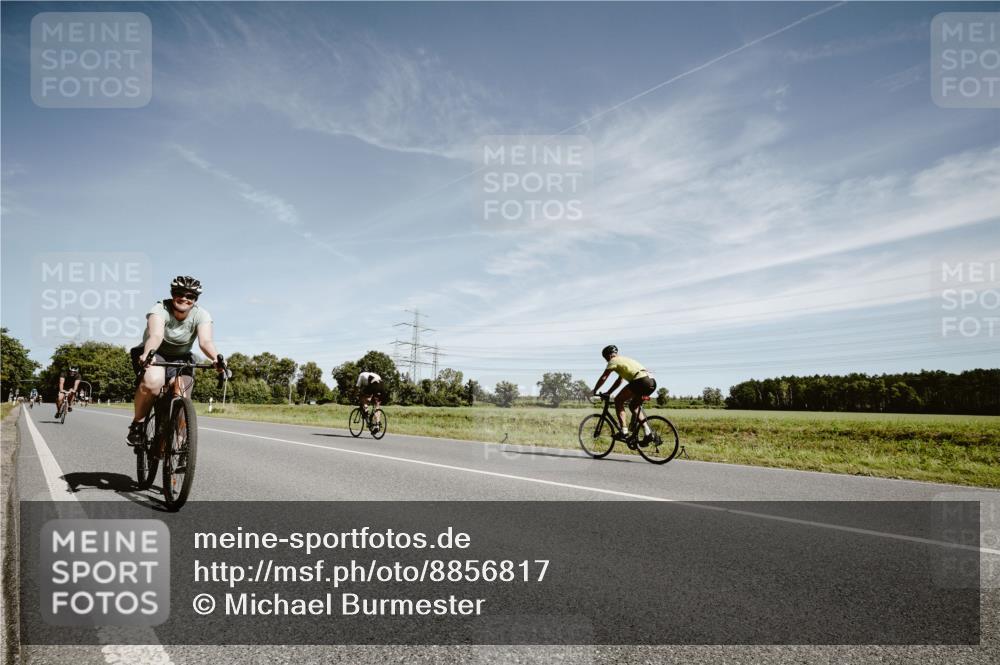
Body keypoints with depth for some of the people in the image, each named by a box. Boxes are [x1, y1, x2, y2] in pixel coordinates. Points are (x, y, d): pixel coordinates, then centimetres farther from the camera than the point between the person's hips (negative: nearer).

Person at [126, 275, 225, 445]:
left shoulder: (201, 315, -16)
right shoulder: (160, 310, -22)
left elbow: (205, 340, -33)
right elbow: (156, 335, -41)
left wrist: (216, 358, -54)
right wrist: (147, 353, -62)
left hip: (181, 359, 3)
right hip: (155, 355, -2)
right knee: (153, 381, -35)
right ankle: (137, 424, -13)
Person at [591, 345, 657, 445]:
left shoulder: (614, 361, 7)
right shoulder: (624, 359, 34)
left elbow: (603, 378, 5)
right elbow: (620, 380, 39)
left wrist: (594, 391, 16)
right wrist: (608, 393, 40)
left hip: (640, 381, -9)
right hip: (652, 382, 9)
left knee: (618, 400, 2)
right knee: (633, 406, 22)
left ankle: (623, 432, -5)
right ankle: (648, 433, 12)